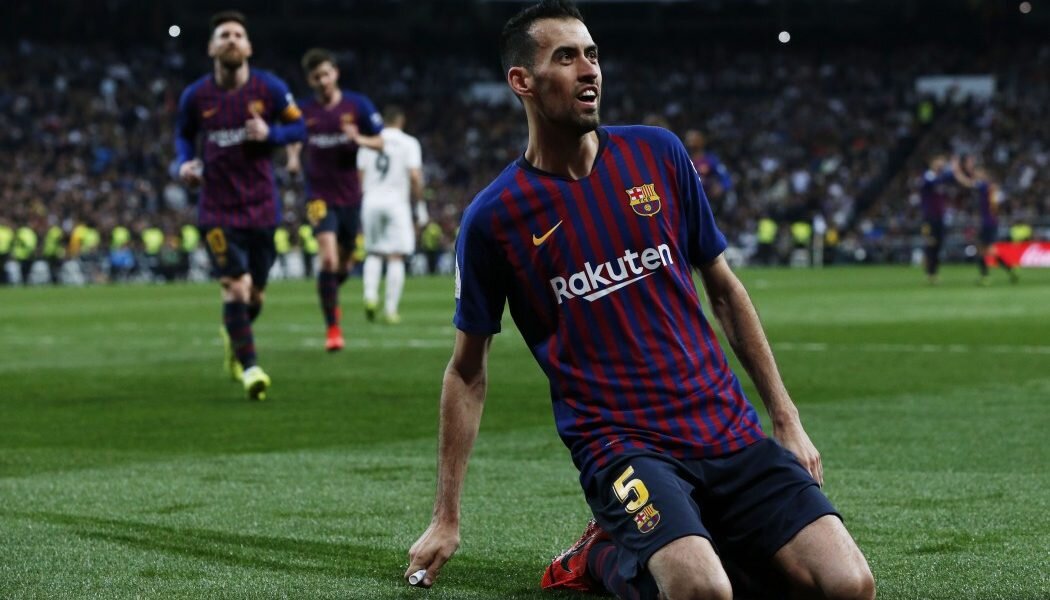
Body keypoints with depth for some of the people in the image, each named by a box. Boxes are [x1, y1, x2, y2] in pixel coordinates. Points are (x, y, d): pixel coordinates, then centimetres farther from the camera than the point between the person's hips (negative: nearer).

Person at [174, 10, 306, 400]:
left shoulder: (270, 89, -5)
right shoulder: (195, 96, -3)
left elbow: (298, 127, 4)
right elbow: (183, 133, 14)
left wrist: (269, 133, -15)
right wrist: (184, 163, -5)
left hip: (261, 205, 1)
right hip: (217, 209, -1)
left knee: (255, 293, 10)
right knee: (234, 286, -14)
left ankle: (233, 334, 43)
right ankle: (249, 367, -6)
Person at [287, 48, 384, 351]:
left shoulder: (358, 105, -3)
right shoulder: (303, 110, -2)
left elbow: (380, 142, 1)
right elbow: (294, 140, 16)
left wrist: (359, 139, -19)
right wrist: (293, 158, -5)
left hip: (350, 195, 2)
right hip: (320, 195, -2)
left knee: (344, 263, 14)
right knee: (329, 258, -19)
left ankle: (330, 295, 48)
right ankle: (333, 329, -12)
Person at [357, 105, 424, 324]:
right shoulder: (408, 143, -2)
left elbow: (360, 176, 7)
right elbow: (415, 177, -10)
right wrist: (417, 198, 4)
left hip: (371, 201, 3)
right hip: (396, 201, -3)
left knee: (373, 253, 16)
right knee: (396, 256, 1)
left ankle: (370, 294, -5)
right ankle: (391, 309, -2)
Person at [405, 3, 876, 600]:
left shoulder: (658, 152, 7)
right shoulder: (493, 218, -1)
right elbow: (468, 371, 8)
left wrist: (787, 418, 12)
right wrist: (446, 519, 6)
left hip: (729, 430, 4)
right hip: (621, 444, -4)